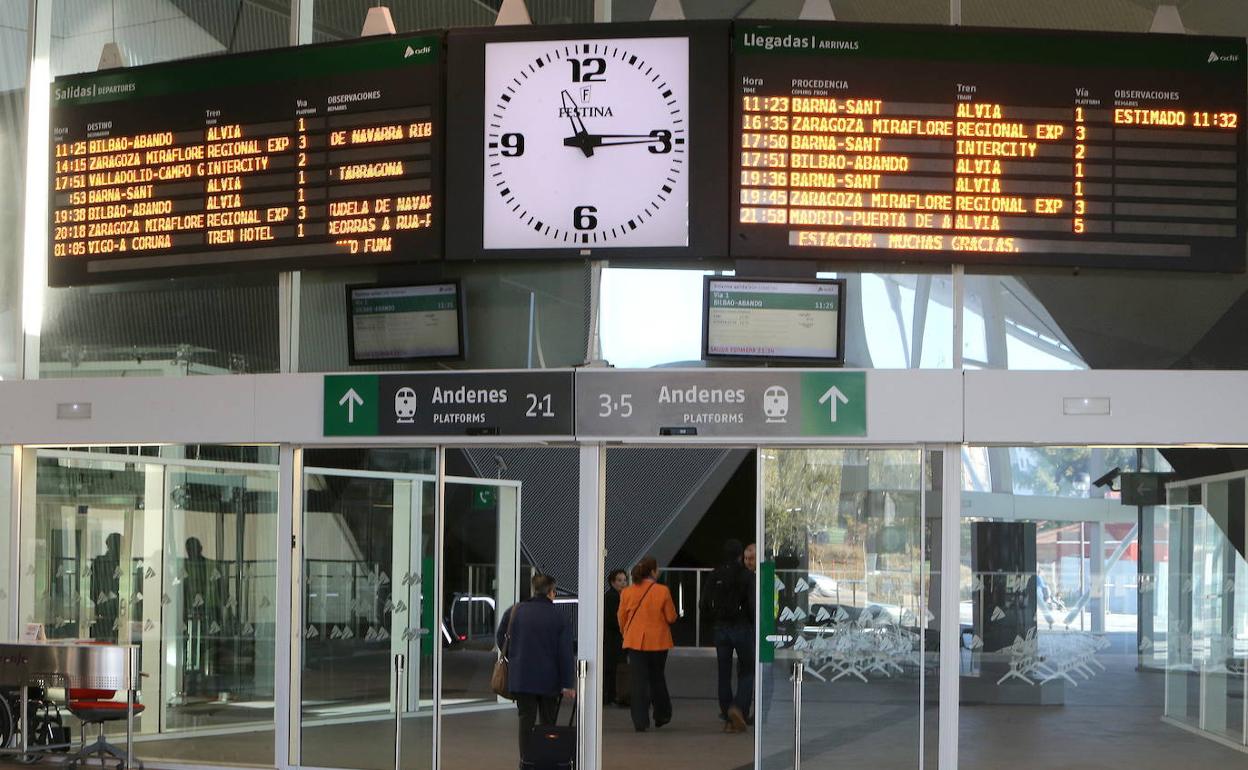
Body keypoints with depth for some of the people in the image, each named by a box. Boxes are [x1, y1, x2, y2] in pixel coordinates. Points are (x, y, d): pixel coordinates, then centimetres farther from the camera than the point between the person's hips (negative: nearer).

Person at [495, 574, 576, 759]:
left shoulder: (515, 611, 1)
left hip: (521, 677, 1)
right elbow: (566, 654, -7)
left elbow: (499, 637, 13)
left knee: (526, 721, 4)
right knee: (547, 723, 10)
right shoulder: (561, 617, -6)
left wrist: (511, 656, 29)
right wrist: (568, 684, -4)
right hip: (550, 680, -1)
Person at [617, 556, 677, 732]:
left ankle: (640, 722, -4)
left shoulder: (627, 592, -3)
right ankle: (661, 716, 28)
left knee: (638, 681, 2)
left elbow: (621, 617, 5)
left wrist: (626, 634, 22)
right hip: (658, 641, -1)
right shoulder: (662, 591, -10)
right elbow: (671, 617, -6)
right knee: (657, 679, 17)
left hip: (635, 641, 1)